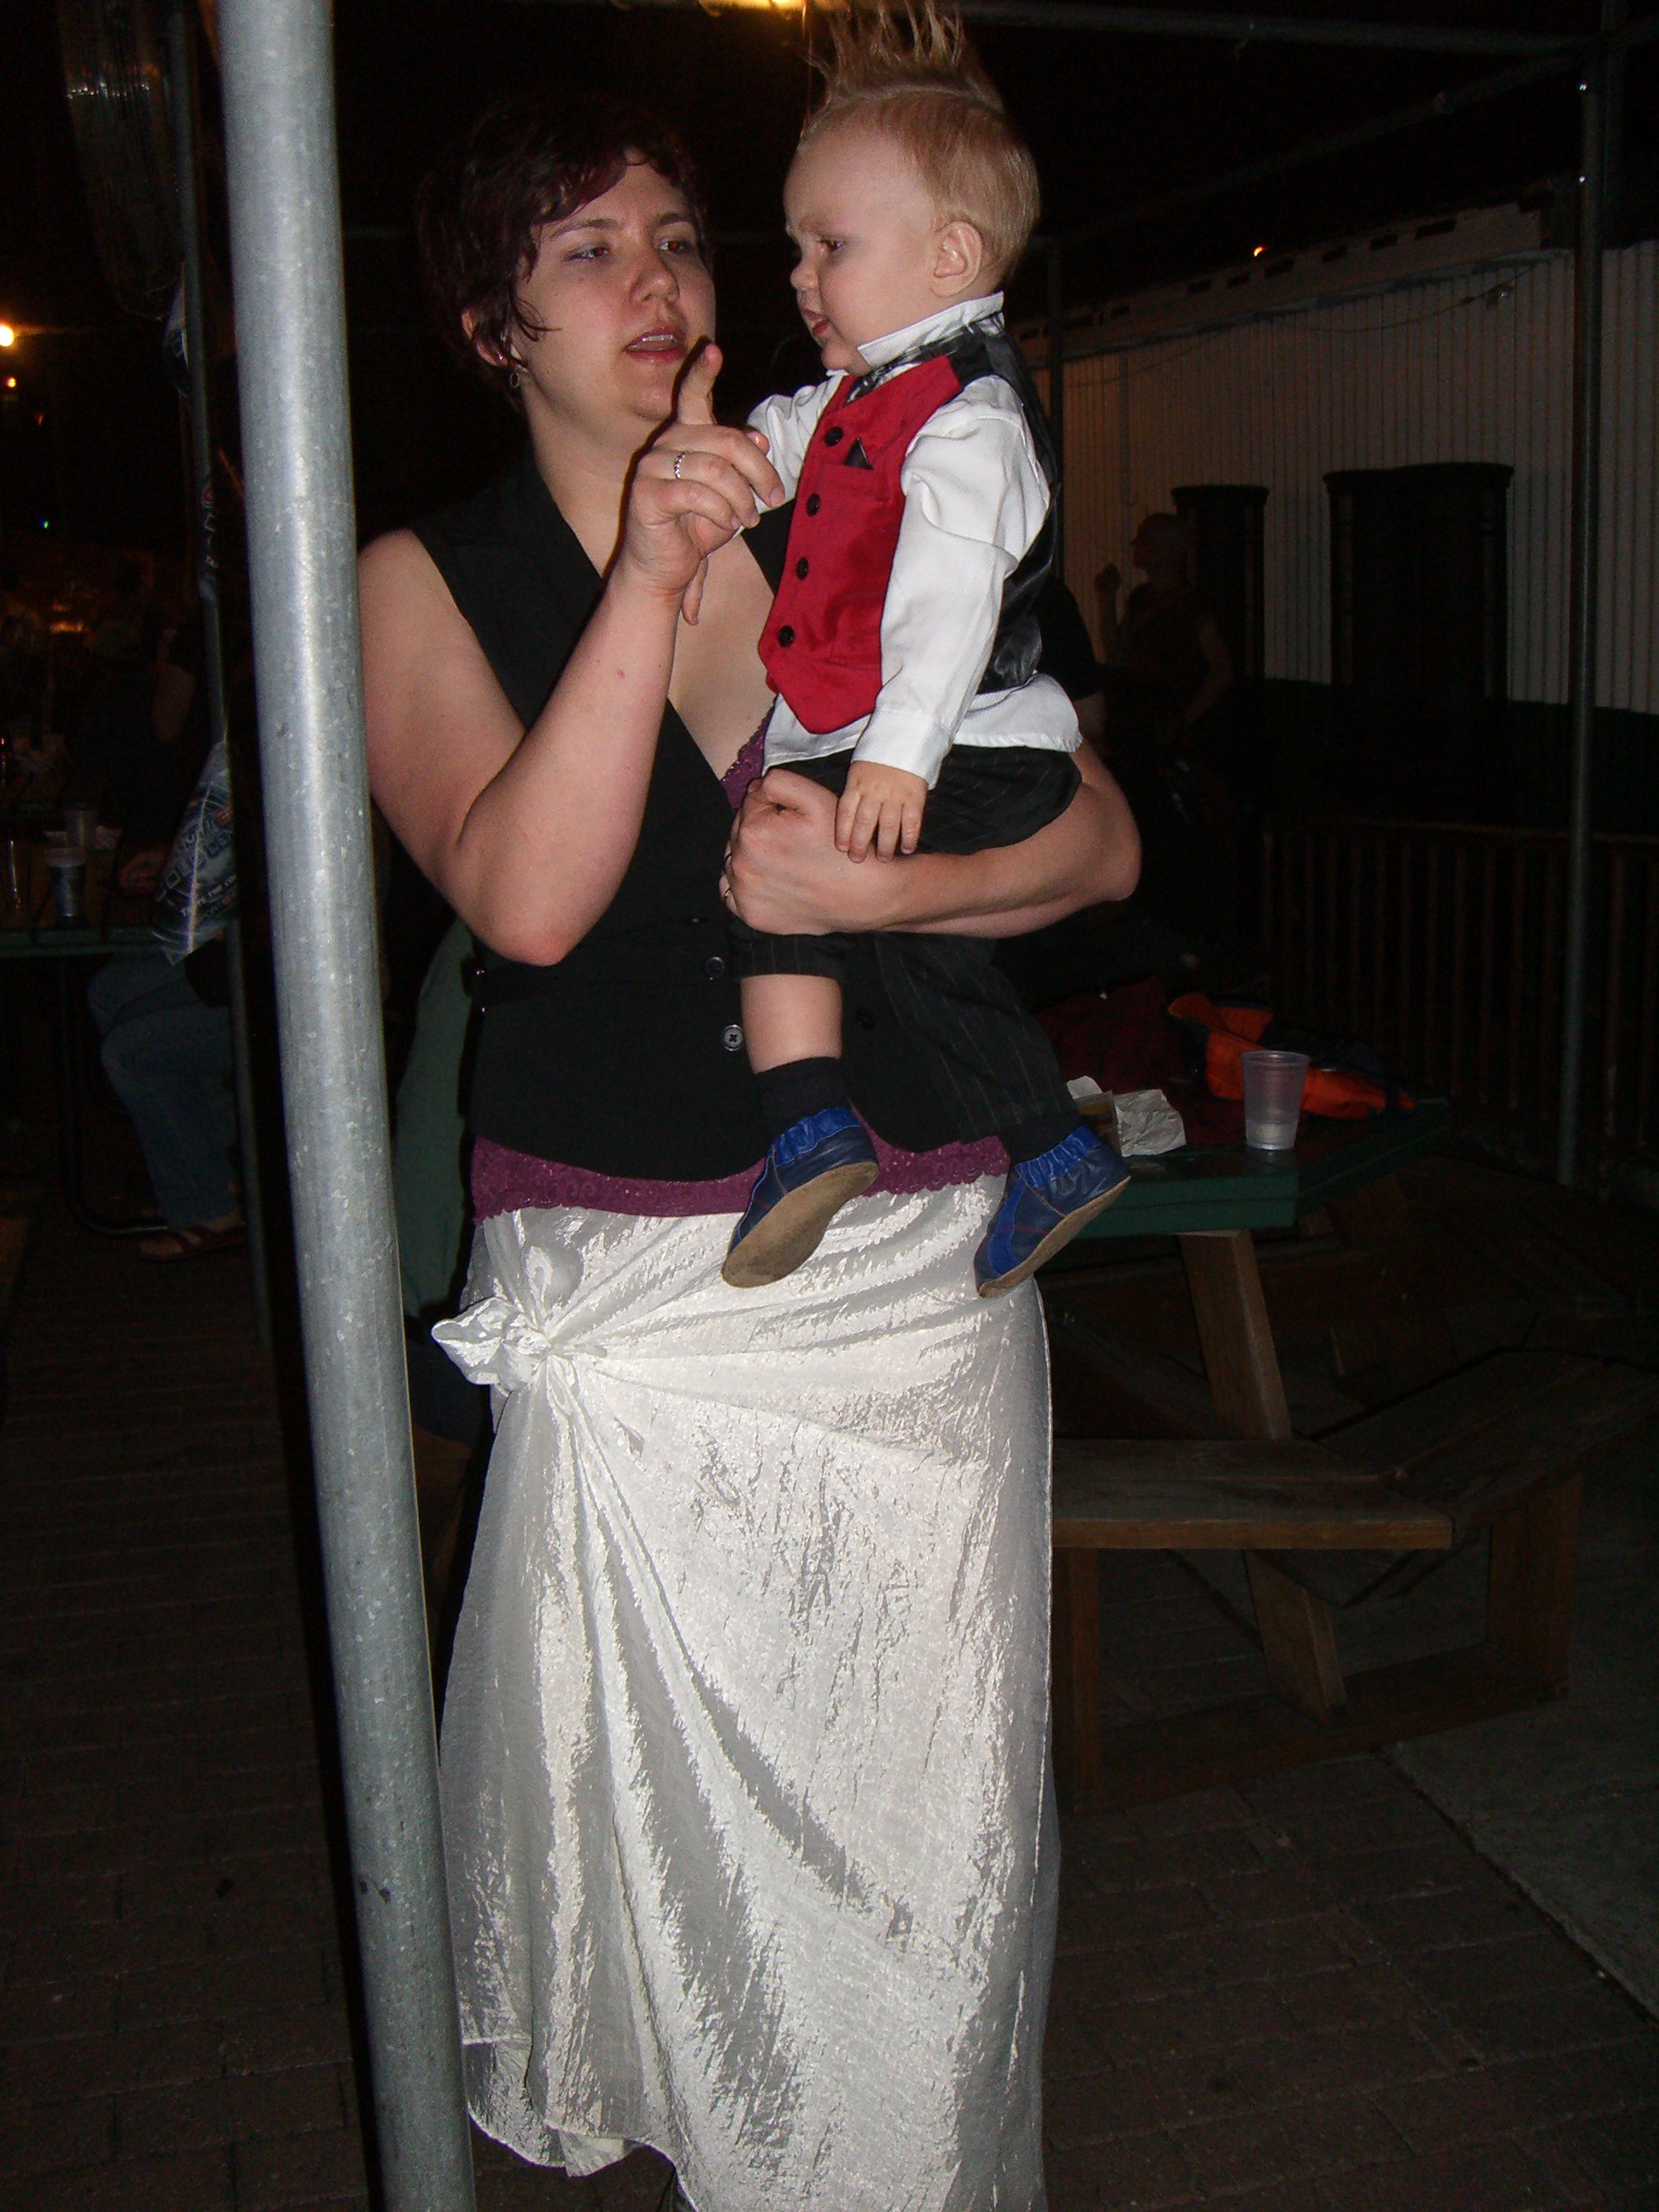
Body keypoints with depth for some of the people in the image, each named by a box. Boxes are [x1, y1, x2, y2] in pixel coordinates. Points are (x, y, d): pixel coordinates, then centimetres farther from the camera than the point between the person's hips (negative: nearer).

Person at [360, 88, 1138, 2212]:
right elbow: (528, 898, -17)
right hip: (633, 1288, -2)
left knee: (925, 1795, 11)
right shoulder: (425, 581, 1)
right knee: (672, 1799, 9)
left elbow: (1100, 840, 4)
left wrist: (876, 884, -14)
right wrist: (648, 577, -21)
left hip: (917, 1255, 2)